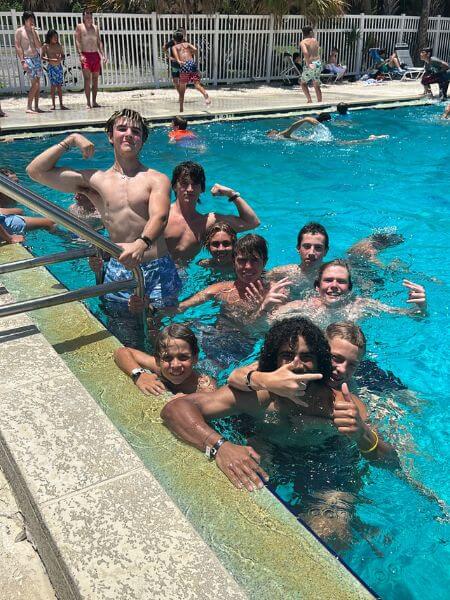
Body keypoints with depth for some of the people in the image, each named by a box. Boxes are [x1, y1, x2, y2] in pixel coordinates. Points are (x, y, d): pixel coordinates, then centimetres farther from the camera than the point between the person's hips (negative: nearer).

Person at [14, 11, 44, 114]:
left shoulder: (34, 31, 14)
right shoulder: (19, 31, -2)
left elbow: (39, 46, 2)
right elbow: (17, 47, -7)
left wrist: (33, 32, -4)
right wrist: (22, 61, -16)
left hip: (37, 57, 6)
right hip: (27, 59, -6)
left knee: (38, 83, 4)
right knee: (35, 84, -15)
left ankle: (36, 107, 9)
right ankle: (29, 107, -11)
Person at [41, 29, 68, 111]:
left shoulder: (59, 45, 9)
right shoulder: (45, 46, 0)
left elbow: (63, 55, 14)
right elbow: (42, 57, -4)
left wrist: (60, 58, -8)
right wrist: (50, 59, -19)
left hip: (59, 66, 3)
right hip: (51, 67, -3)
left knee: (59, 85, 3)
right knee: (53, 85, -4)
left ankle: (61, 104, 6)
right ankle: (53, 104, 2)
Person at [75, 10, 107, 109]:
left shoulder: (95, 27, 15)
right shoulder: (79, 27, 4)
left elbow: (99, 42, 14)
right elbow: (77, 41, -4)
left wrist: (103, 55, 3)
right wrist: (80, 55, -16)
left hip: (96, 55, 4)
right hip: (85, 55, -4)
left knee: (95, 79, 4)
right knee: (87, 79, -11)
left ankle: (94, 101, 9)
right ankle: (88, 102, -12)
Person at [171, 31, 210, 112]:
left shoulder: (175, 47, 21)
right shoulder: (187, 44, 27)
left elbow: (175, 53, -3)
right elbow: (195, 49, 7)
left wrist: (178, 61, -20)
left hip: (184, 65, -1)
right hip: (193, 63, 1)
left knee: (181, 90, 9)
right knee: (197, 84, -7)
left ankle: (181, 109, 12)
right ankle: (205, 93, -41)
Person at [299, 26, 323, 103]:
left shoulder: (303, 42, -6)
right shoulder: (315, 40, 11)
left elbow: (305, 52, -24)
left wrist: (308, 63, -21)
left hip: (311, 65, -5)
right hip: (318, 62, 5)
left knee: (303, 82, 15)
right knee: (317, 85, 15)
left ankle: (309, 100, -2)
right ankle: (320, 102, 13)